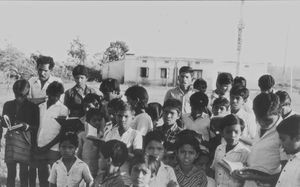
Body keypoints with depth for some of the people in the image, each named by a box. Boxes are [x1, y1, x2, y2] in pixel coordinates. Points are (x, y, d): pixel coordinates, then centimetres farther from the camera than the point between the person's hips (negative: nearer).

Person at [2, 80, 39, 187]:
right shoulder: (8, 105, 10)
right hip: (11, 138, 3)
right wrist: (5, 122, -5)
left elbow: (36, 127, 3)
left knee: (24, 173, 1)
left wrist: (27, 126, -15)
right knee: (11, 173, 3)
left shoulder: (32, 107, 0)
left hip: (25, 140, -2)